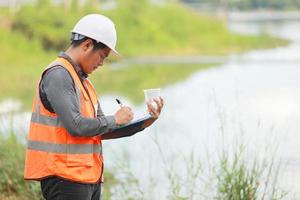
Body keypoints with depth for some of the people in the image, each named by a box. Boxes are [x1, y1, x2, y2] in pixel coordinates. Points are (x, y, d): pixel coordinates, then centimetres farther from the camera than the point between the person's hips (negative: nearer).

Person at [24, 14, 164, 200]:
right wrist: (114, 120, -8)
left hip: (89, 177, 10)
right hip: (66, 178, -10)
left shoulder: (82, 79, 19)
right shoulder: (58, 75, -13)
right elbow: (75, 125, -22)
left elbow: (101, 128, 18)